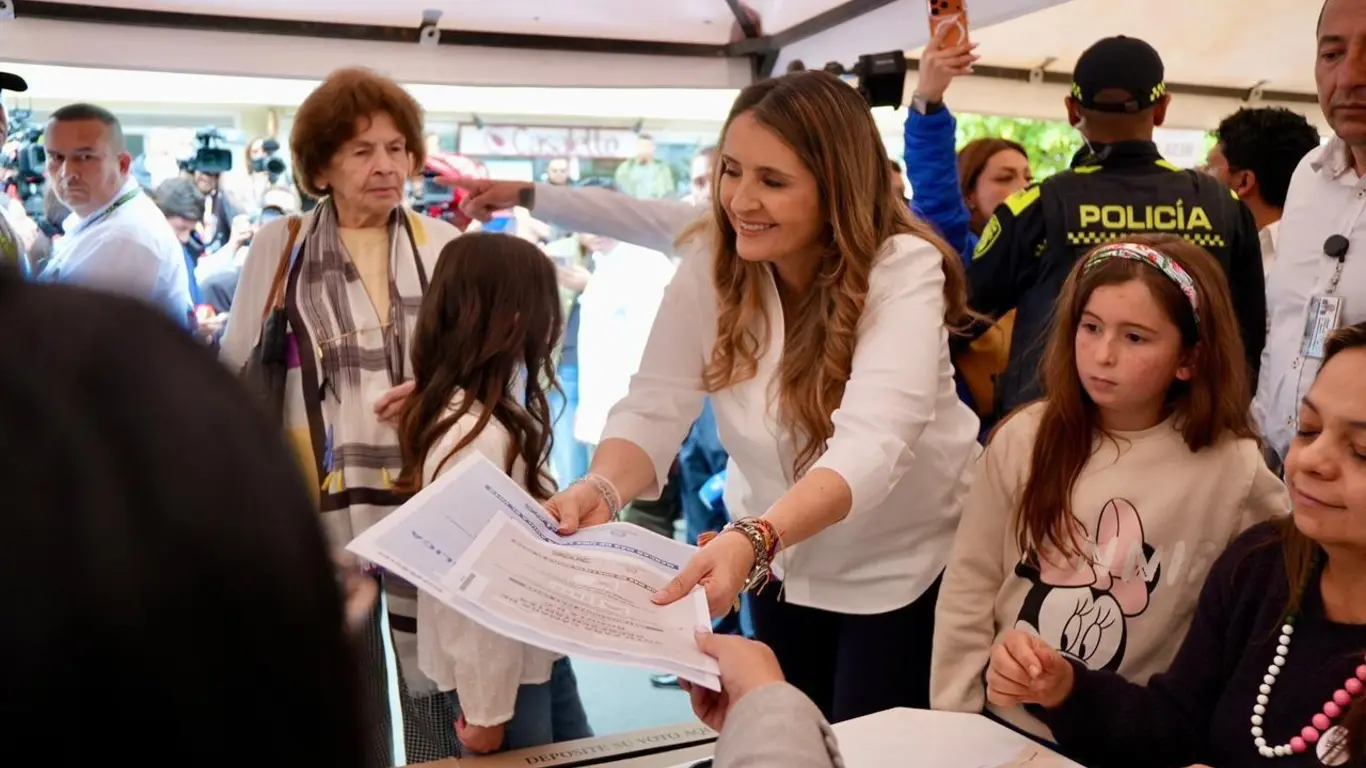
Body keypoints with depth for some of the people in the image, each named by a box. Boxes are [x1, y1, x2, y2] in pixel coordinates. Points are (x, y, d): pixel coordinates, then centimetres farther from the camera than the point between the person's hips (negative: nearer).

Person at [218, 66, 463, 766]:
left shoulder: (443, 245, 4)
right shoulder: (278, 247, 2)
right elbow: (238, 375, 7)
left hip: (426, 500, 0)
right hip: (319, 503, 0)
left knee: (436, 683, 7)